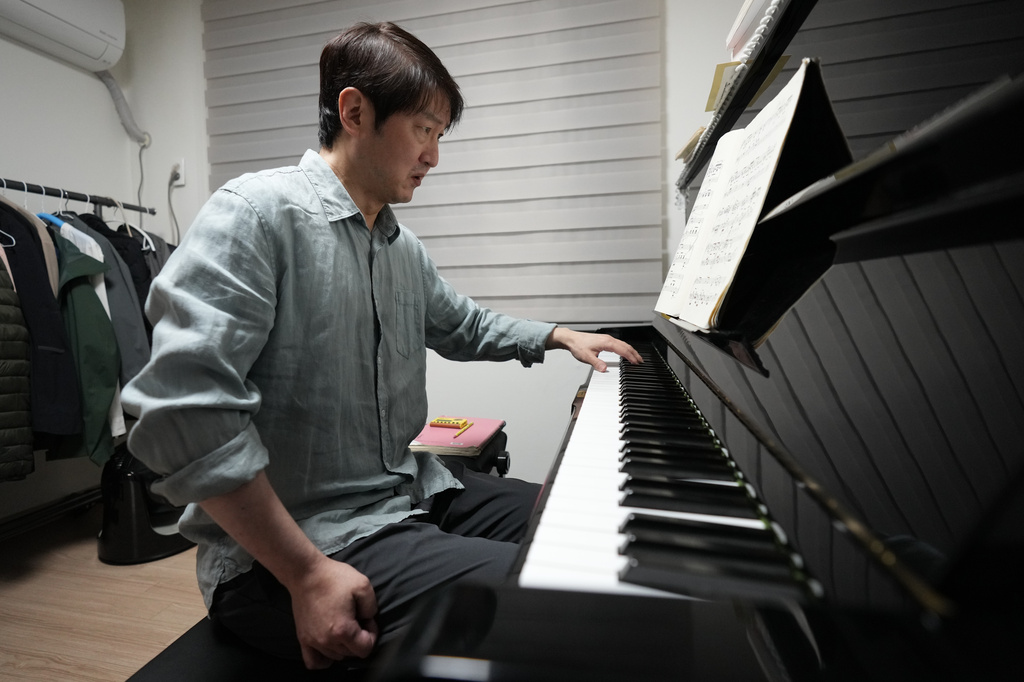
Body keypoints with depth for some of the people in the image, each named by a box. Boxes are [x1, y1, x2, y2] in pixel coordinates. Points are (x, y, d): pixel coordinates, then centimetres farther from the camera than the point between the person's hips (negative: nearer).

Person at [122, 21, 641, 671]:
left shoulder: (403, 249, 9)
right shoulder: (258, 212, -15)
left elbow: (464, 324, 27)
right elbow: (185, 411, -23)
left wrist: (560, 336, 22)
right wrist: (309, 576, -22)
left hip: (410, 494, 8)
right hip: (281, 555, -8)